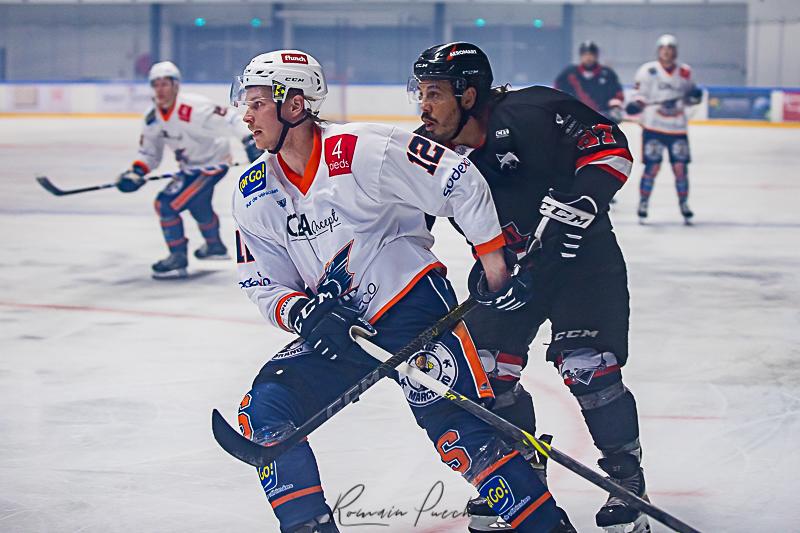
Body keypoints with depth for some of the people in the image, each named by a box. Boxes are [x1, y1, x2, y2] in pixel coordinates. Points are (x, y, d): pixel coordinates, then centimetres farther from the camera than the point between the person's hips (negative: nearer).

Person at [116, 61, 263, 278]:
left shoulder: (193, 108, -32)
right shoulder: (152, 118, -7)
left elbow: (228, 120, -28)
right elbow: (149, 152, 1)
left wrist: (251, 143, -33)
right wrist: (136, 172, -16)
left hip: (213, 162, -9)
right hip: (190, 165, 9)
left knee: (167, 203, -16)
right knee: (197, 204, 31)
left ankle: (178, 259, -5)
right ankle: (215, 246, 58)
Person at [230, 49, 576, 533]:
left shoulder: (364, 150, -16)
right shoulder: (255, 197, 4)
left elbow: (462, 183, -13)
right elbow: (263, 284, 7)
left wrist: (495, 268, -11)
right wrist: (302, 313, -14)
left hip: (415, 306, -6)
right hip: (339, 329, 6)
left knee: (459, 430, -20)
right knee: (265, 407, -11)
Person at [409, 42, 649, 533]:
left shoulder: (529, 113, -23)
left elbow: (609, 147, -22)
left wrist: (573, 207, -31)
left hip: (581, 254, -5)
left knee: (586, 368, -14)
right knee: (486, 370, -3)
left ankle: (627, 476, 7)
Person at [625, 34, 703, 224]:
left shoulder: (685, 72, 7)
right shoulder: (647, 71, -5)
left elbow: (689, 96, 17)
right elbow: (641, 94, -5)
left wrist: (694, 95, -5)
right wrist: (636, 104, -25)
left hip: (677, 128, 3)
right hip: (653, 127, -3)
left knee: (680, 166, 2)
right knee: (652, 166, -6)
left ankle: (684, 205, 17)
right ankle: (643, 205, 7)